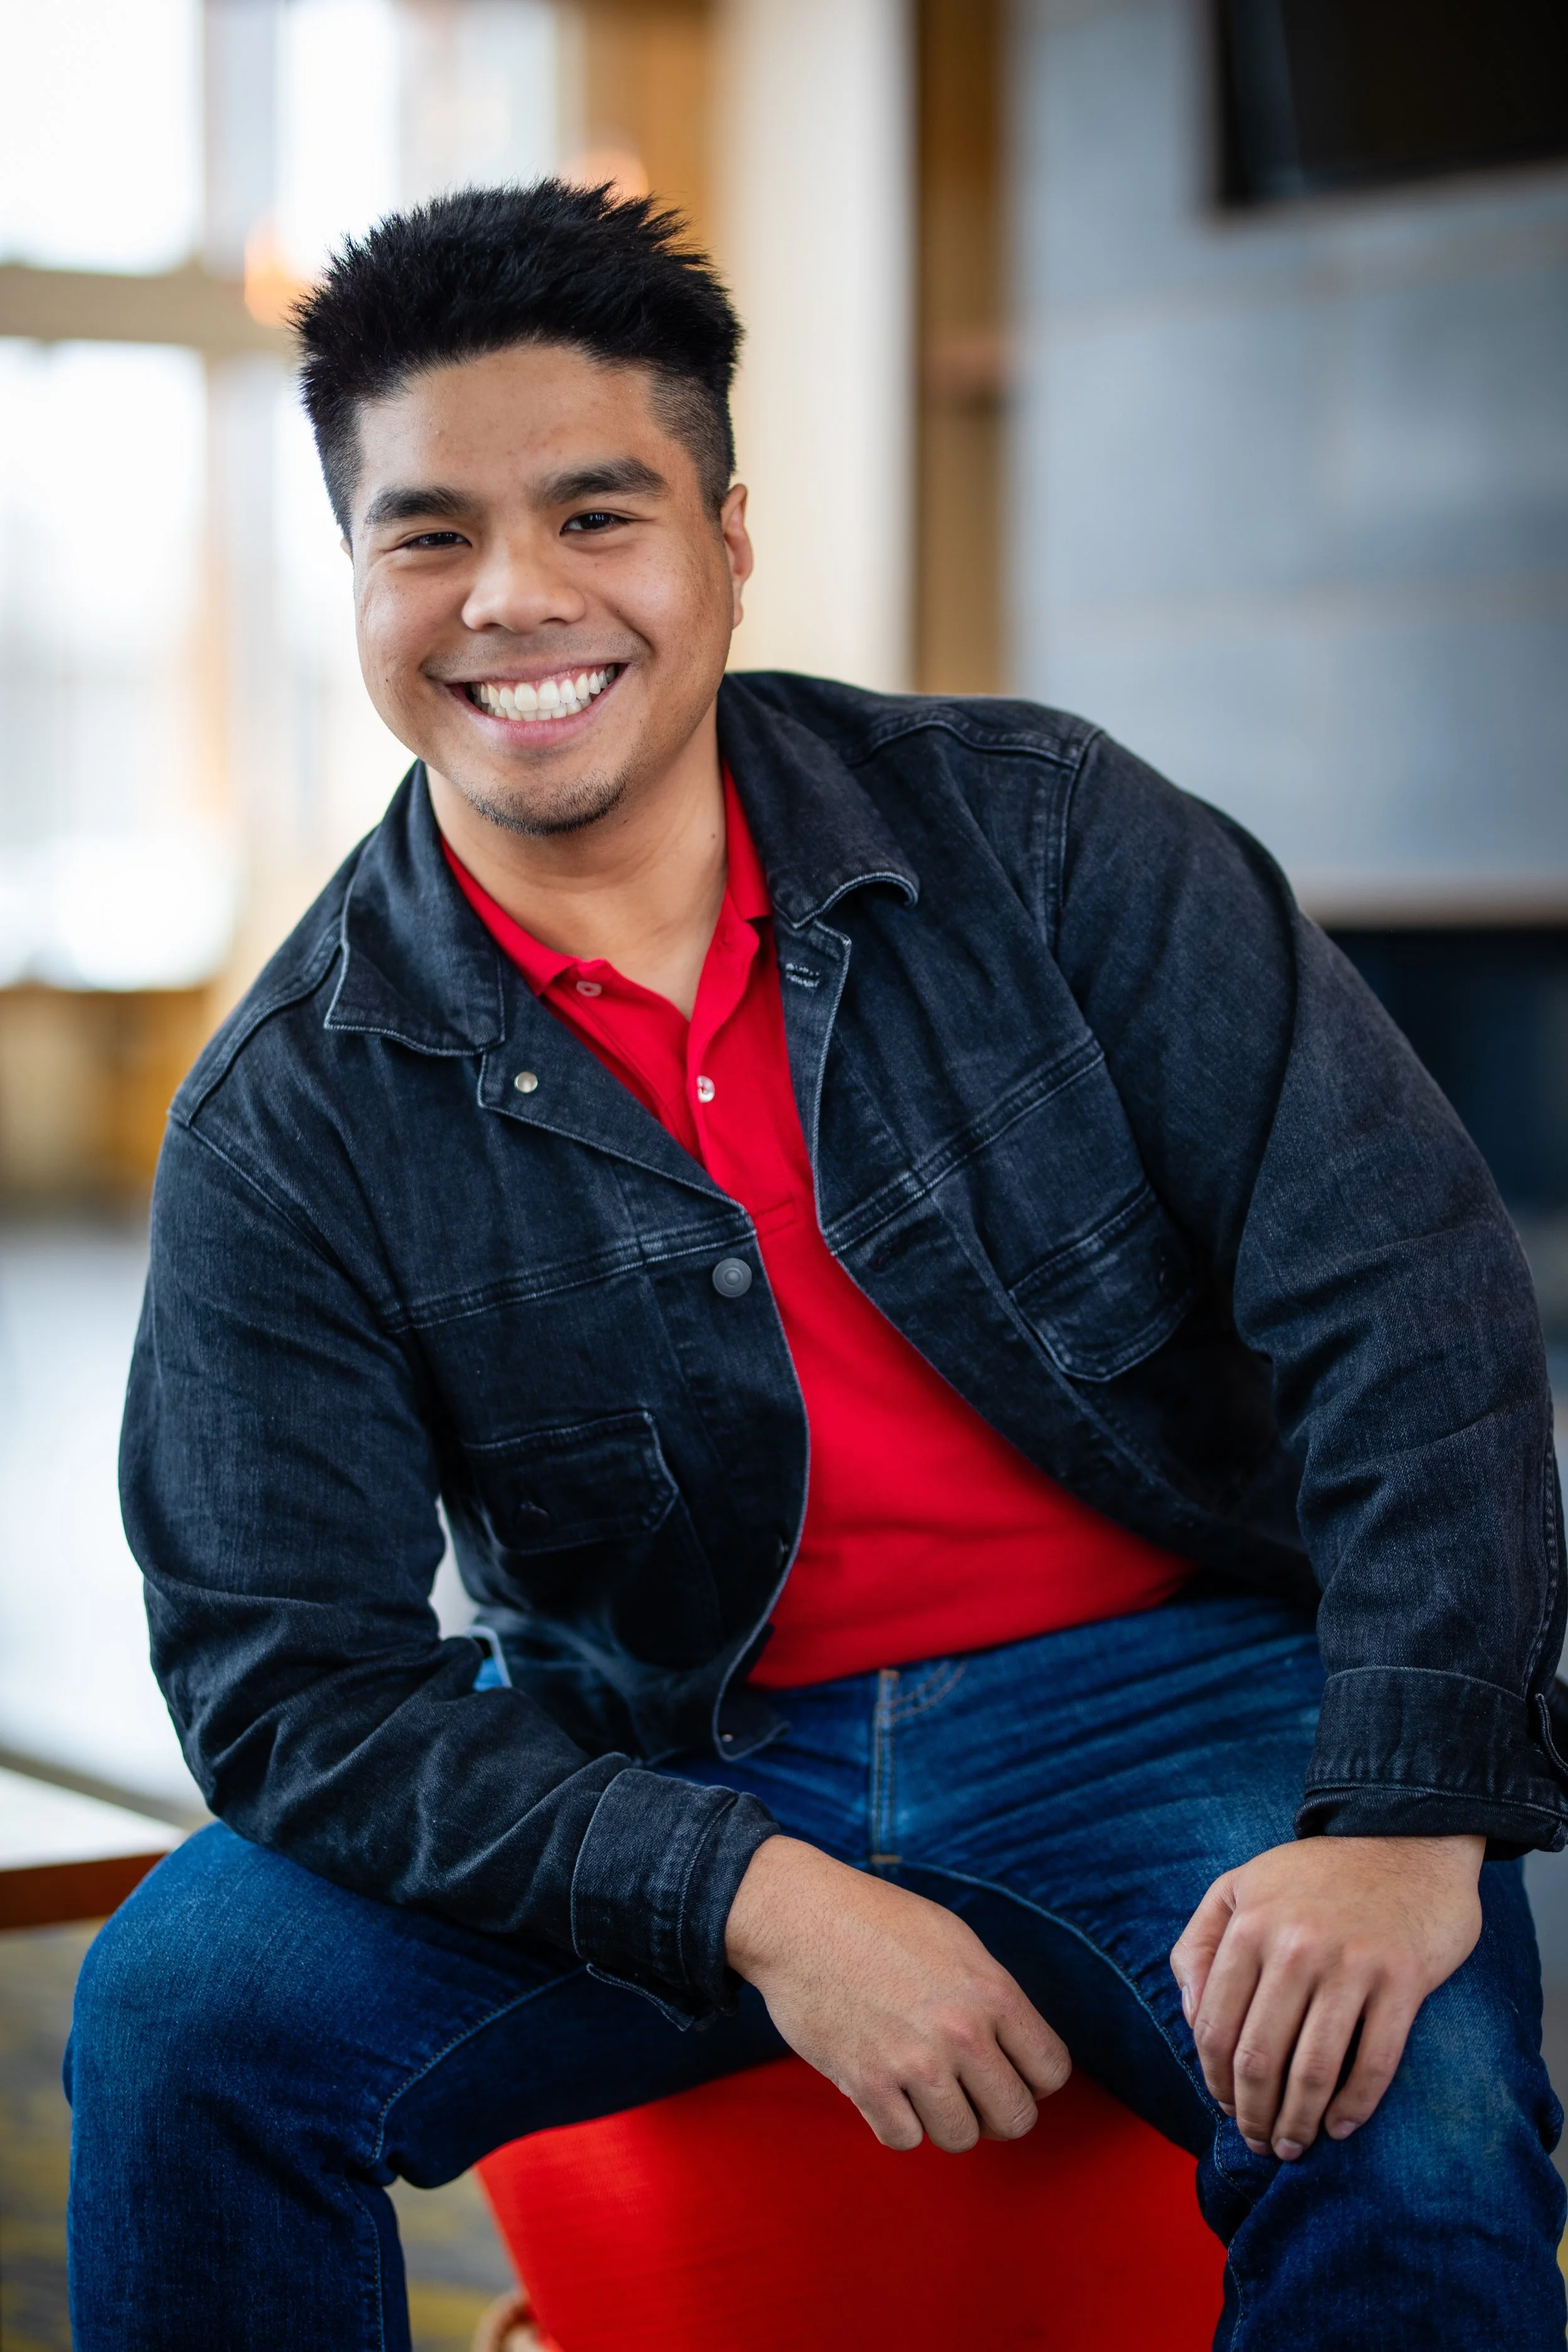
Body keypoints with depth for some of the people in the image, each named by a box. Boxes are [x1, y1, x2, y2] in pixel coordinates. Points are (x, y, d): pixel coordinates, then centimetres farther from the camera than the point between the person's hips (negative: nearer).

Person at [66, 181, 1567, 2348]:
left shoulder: (1034, 834, -4)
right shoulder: (292, 1121, -4)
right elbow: (288, 1666, -9)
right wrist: (758, 1902, -24)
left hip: (1175, 1700, -1)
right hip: (673, 1770, 2)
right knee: (184, 2010, -21)